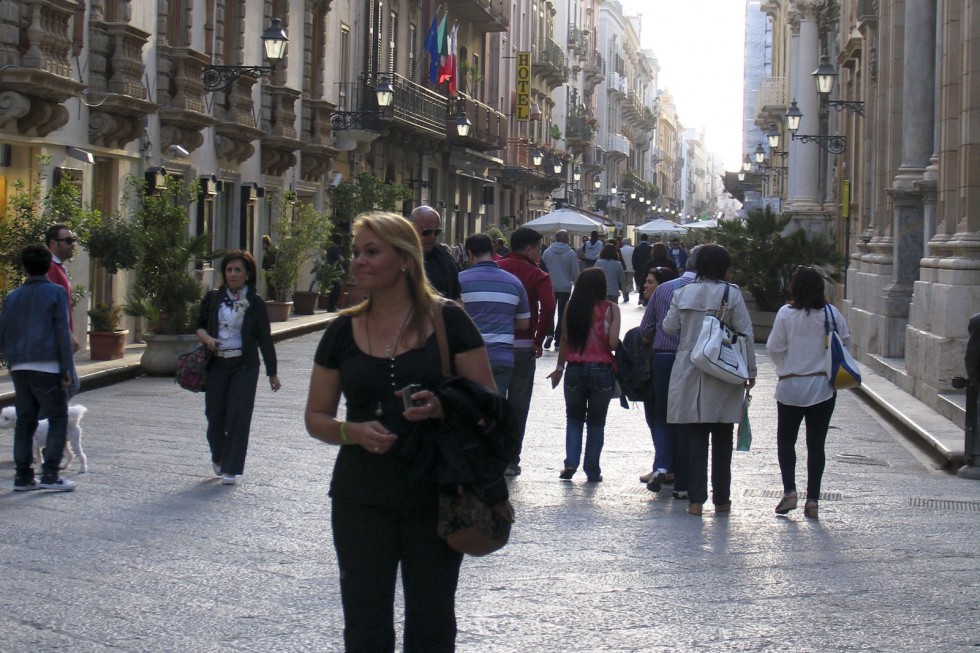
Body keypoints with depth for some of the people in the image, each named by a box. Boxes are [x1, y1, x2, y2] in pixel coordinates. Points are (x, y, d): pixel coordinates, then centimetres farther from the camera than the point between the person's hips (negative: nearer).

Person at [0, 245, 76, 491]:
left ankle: (23, 476, 8)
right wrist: (67, 369, -8)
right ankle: (50, 475, -6)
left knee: (25, 421, 10)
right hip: (47, 367, -5)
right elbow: (62, 333, -8)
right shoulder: (55, 293, -2)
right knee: (58, 419, 2)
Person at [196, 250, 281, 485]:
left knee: (238, 415, -7)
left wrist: (272, 373, 3)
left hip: (244, 366, -2)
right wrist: (206, 338, -11)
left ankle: (231, 470, -1)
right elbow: (200, 325, 13)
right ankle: (218, 457, 32)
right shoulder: (213, 298, 7)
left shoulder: (255, 303, 1)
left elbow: (265, 339, 3)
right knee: (214, 413, 4)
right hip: (216, 364, 2)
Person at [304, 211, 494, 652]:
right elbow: (316, 418, 9)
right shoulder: (343, 332, 5)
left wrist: (441, 407, -21)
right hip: (362, 502, 2)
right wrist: (356, 431, -12)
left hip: (435, 498, -2)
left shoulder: (448, 321, -2)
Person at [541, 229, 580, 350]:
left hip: (550, 287, 1)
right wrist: (576, 284, 14)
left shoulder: (547, 252, -2)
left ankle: (550, 334, -10)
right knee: (562, 314, 7)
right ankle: (558, 339, 7)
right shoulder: (571, 254, -9)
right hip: (565, 288, -1)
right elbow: (576, 273, -5)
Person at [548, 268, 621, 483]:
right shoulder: (611, 309, -6)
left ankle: (571, 463, 0)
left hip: (575, 369, 1)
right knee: (596, 423, 11)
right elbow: (613, 343, -13)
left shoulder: (571, 307, -1)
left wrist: (560, 368, 12)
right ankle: (592, 471, 11)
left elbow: (564, 340, 2)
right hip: (601, 370, -1)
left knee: (574, 419, 16)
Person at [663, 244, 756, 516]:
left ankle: (696, 499, 2)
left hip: (689, 376, 1)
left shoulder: (682, 293, 0)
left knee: (695, 440, 5)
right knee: (722, 442, 9)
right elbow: (745, 334, -7)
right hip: (724, 377, -1)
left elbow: (669, 327, 8)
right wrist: (750, 371, 1)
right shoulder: (732, 294, -7)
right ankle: (721, 499, 14)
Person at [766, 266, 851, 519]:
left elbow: (774, 348, -7)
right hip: (823, 387, 2)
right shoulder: (831, 313, -4)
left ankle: (789, 490, -2)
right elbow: (846, 342, 3)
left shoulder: (786, 313, -11)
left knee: (785, 441, 12)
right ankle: (812, 499, 5)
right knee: (816, 443, 7)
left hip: (791, 386, -2)